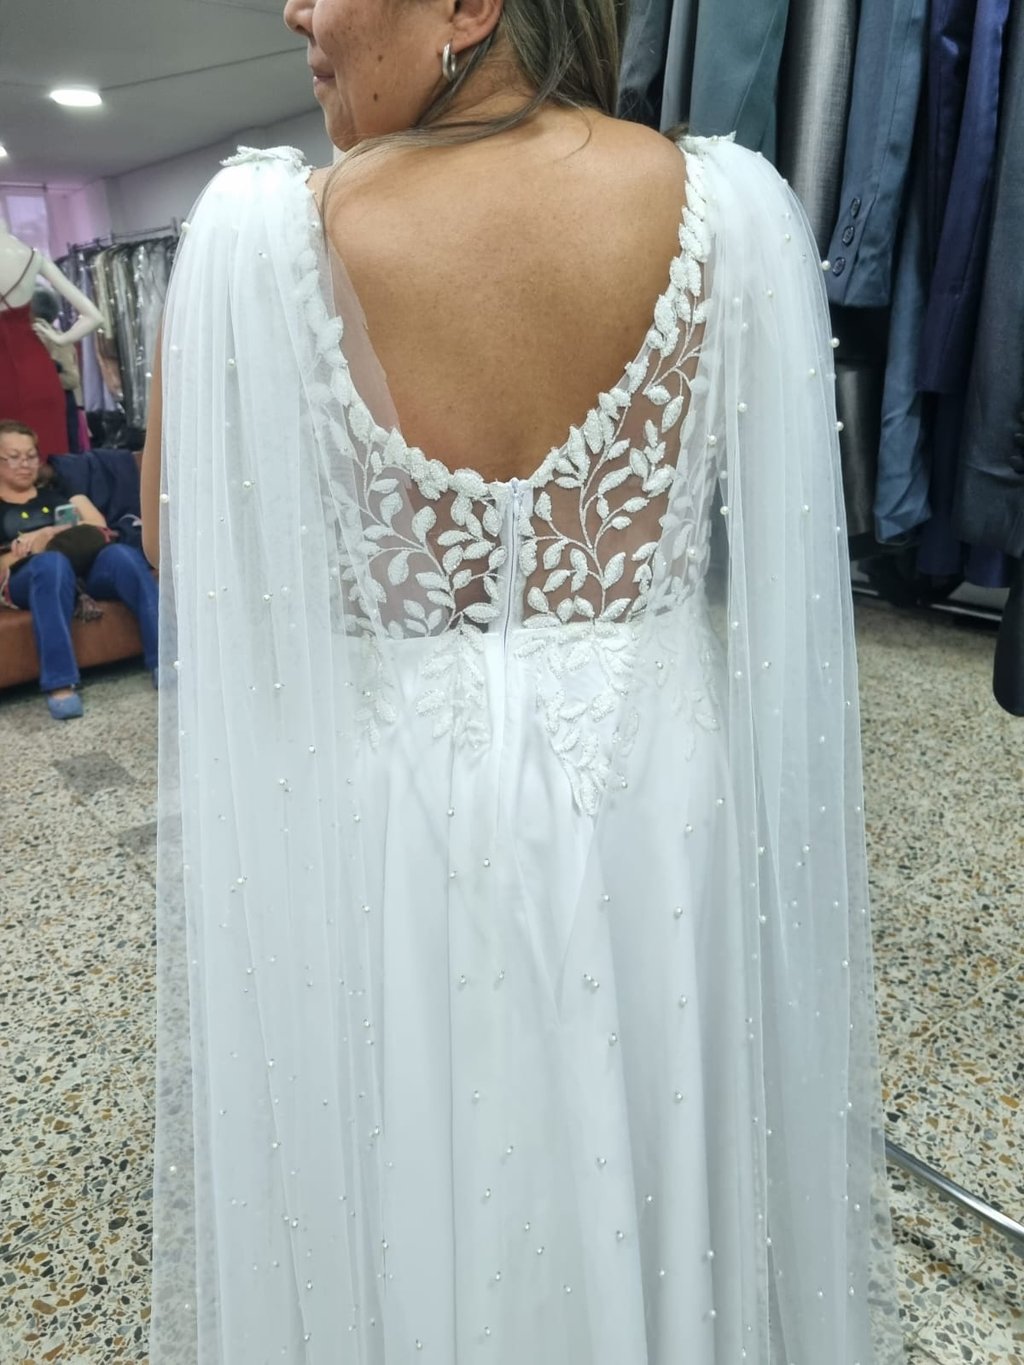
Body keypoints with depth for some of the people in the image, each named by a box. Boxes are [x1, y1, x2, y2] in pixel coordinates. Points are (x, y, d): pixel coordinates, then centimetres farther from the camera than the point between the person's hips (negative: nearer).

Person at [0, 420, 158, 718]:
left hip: (85, 565, 3)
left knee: (123, 554, -33)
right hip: (25, 579, -2)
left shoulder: (58, 489, 28)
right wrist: (30, 549, -5)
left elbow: (98, 526, 13)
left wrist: (50, 534, -1)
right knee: (52, 562, -40)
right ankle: (59, 685, -48)